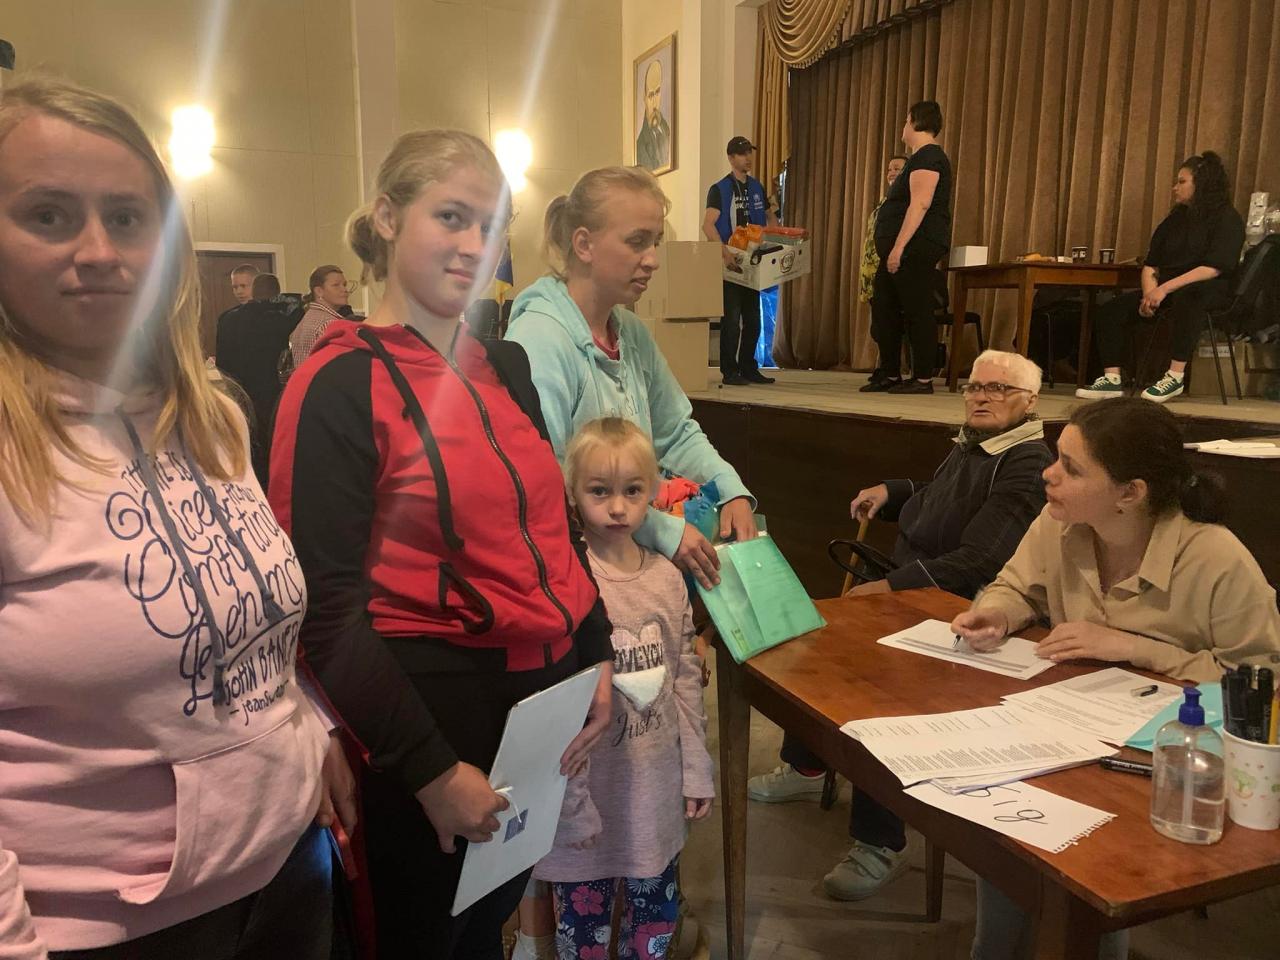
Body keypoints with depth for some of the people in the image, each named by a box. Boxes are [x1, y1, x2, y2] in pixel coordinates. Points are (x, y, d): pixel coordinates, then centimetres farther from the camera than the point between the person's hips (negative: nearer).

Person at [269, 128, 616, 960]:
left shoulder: (509, 367, 6)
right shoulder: (340, 385, -15)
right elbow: (329, 605, -17)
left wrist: (596, 658, 4)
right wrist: (431, 768, -16)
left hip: (545, 692, 6)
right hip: (435, 703, -6)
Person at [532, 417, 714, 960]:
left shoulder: (667, 577, -2)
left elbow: (687, 678, 5)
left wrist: (697, 768, 8)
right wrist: (572, 800, -15)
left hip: (658, 786, 5)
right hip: (591, 790, -4)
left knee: (656, 916, 21)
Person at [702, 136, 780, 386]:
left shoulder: (756, 187, 13)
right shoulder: (719, 189, -6)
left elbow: (770, 217, 24)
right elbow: (707, 225, -18)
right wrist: (724, 251, -31)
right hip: (730, 262, -6)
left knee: (752, 318, 9)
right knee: (731, 318, -4)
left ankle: (748, 368, 18)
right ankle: (729, 371, 2)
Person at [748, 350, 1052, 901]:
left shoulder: (1028, 467, -15)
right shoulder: (970, 447, 16)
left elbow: (976, 563, -25)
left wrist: (889, 586, -25)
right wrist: (891, 492, 16)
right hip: (910, 596, 10)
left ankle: (880, 845, -15)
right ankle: (804, 768, 23)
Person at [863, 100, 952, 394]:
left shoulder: (926, 157, -10)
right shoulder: (923, 157, 23)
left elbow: (920, 204, -20)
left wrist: (898, 247, -24)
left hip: (916, 247, -11)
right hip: (906, 249, 11)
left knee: (917, 312, -8)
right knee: (884, 307, 12)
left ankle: (923, 379, -4)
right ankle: (890, 374, 17)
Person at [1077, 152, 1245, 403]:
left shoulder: (1227, 218, -4)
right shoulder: (1176, 218, 17)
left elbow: (1214, 268, -17)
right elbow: (1150, 264, 12)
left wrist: (1165, 289, -25)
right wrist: (1150, 292, -9)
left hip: (1213, 291, -7)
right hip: (1167, 290, 7)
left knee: (1186, 297, -42)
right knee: (1111, 309, -13)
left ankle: (1175, 376, -38)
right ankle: (1112, 379, -19)